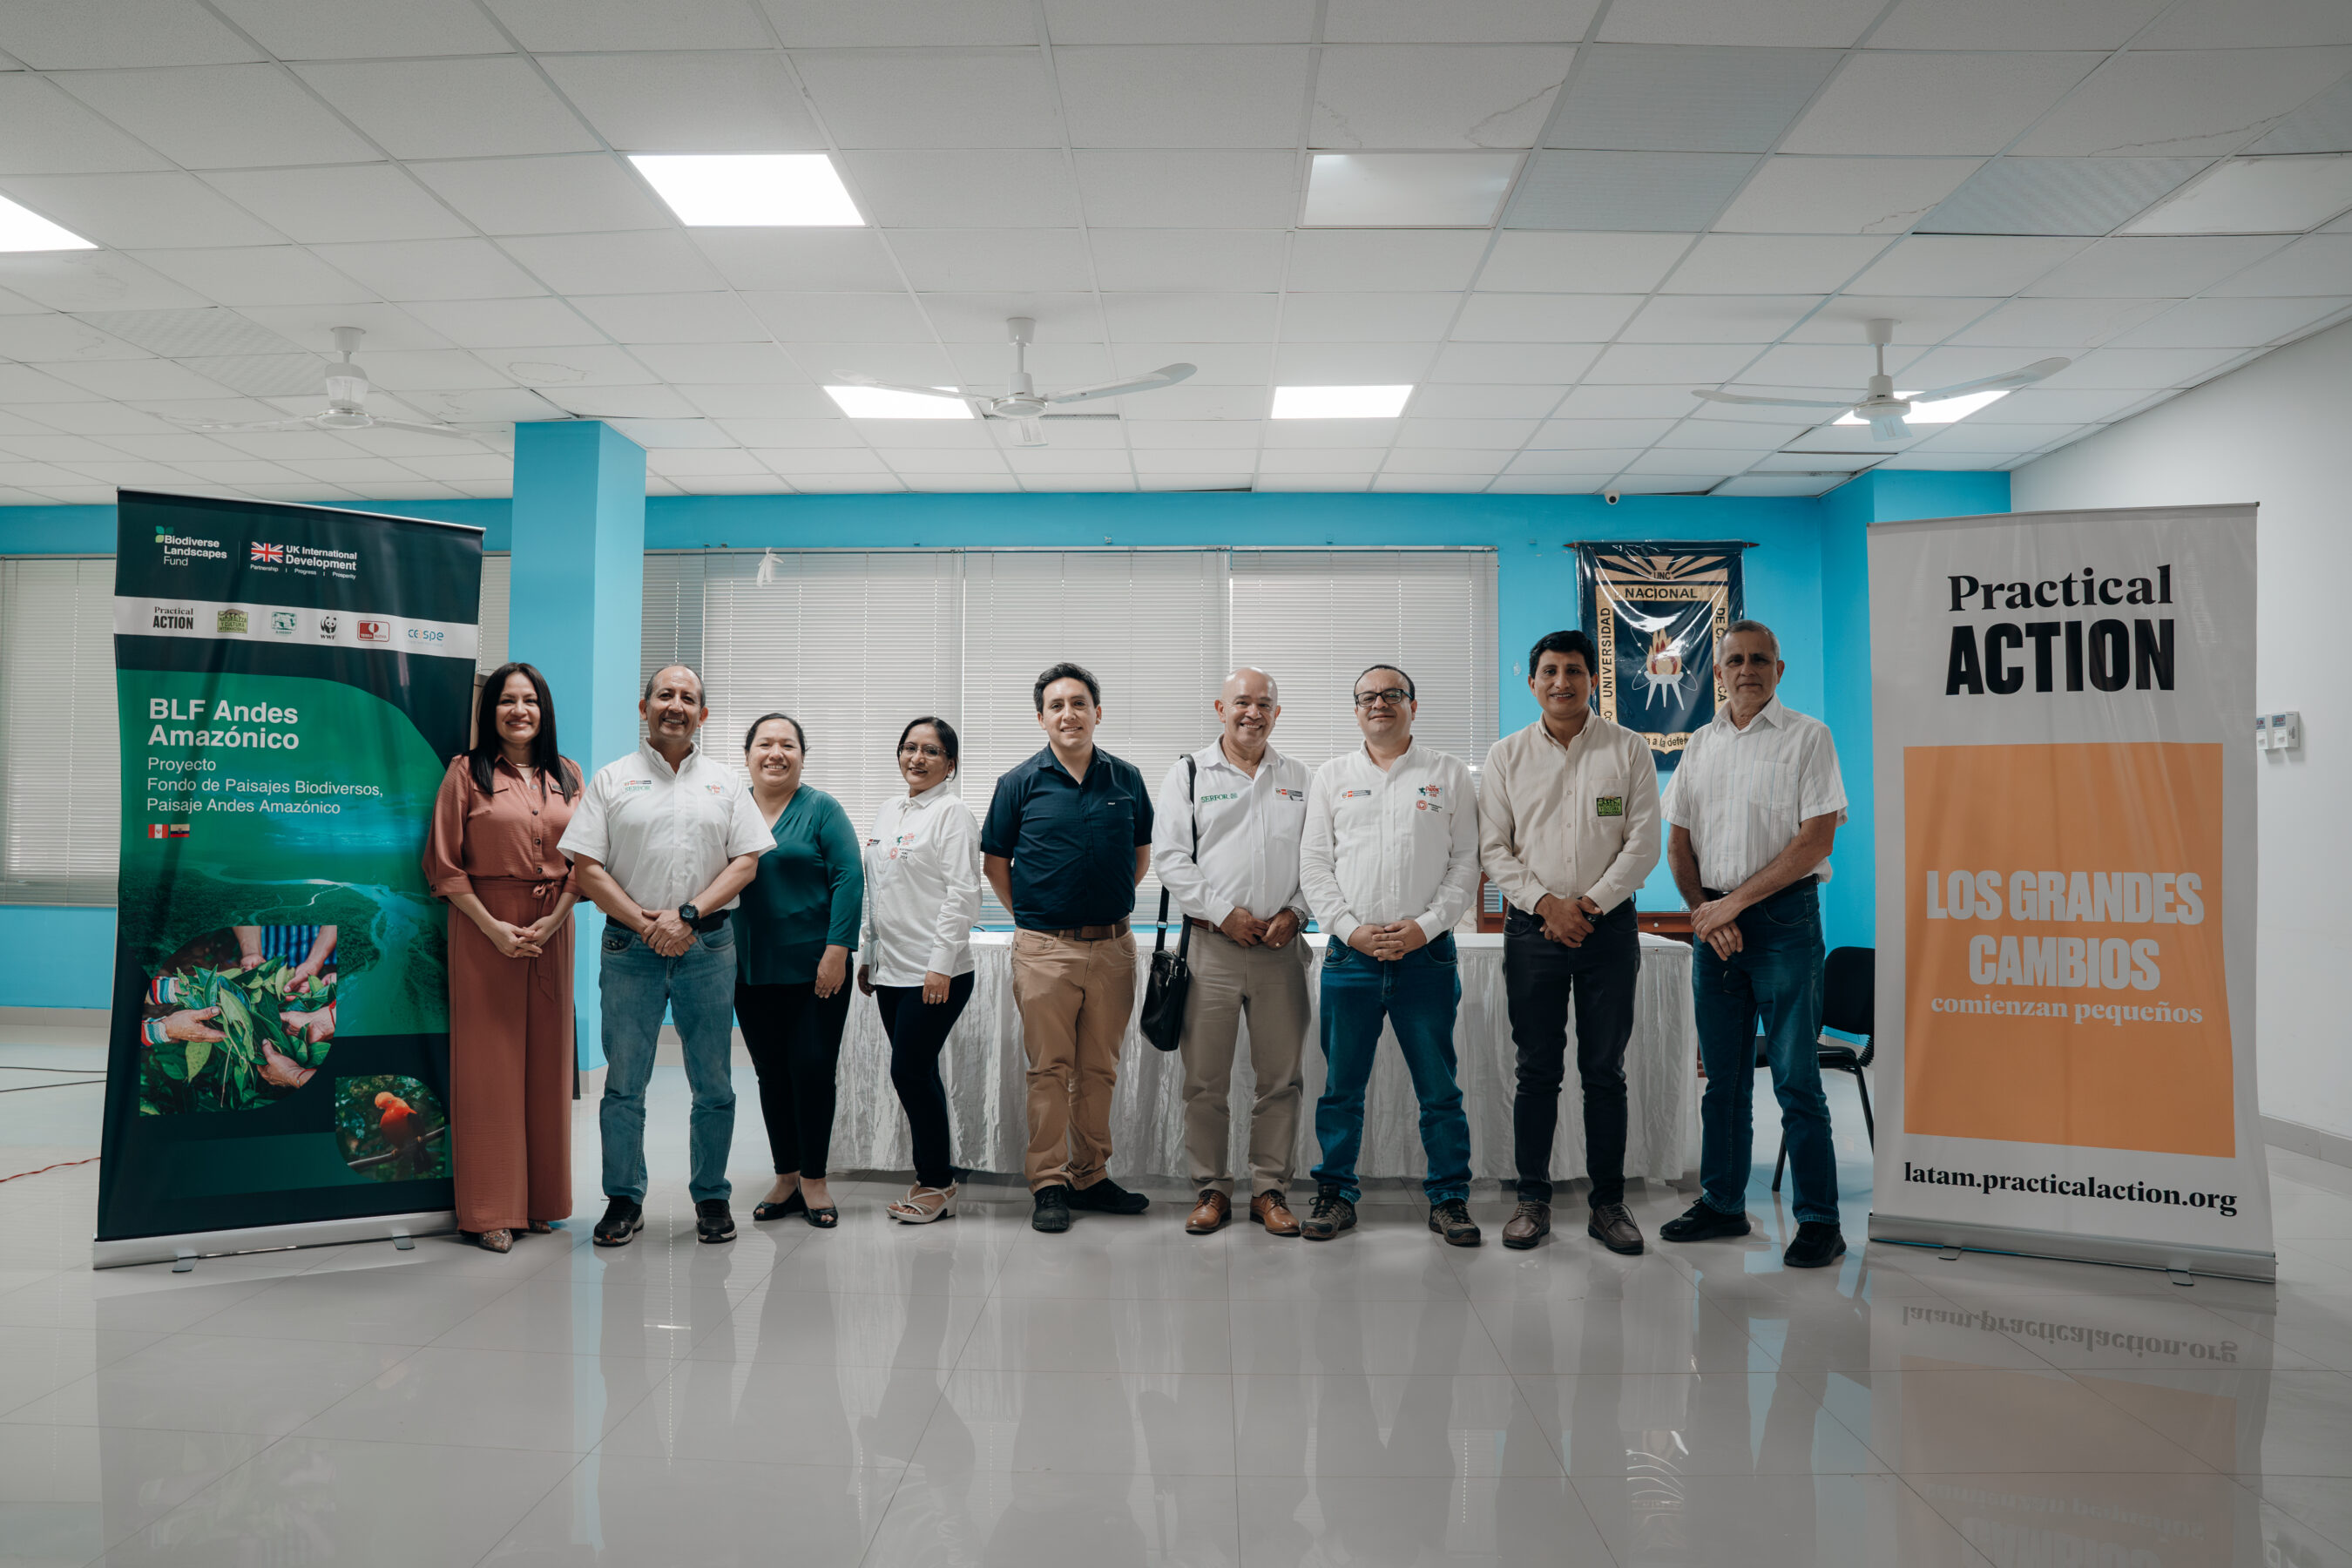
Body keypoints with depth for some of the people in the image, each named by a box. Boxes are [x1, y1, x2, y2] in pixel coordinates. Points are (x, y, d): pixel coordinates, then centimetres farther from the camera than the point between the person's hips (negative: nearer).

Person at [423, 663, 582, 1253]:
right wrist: (493, 927, -12)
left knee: (546, 1060, 7)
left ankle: (541, 1200, 18)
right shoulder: (466, 772, 0)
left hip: (551, 931, 3)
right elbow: (444, 863, -3)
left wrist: (553, 920, -6)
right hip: (484, 927, -3)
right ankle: (492, 1210, 7)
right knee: (488, 1062, -1)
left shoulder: (568, 776, 10)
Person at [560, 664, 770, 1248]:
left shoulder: (725, 783, 10)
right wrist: (644, 923, -10)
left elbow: (746, 861, 3)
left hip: (708, 946, 1)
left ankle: (711, 1198, 17)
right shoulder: (611, 780, 6)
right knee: (624, 1083, 3)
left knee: (714, 1084, 5)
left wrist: (687, 915, -10)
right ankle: (624, 1200, 15)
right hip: (630, 948, -1)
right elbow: (586, 867, 0)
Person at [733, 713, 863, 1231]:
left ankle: (814, 1181, 11)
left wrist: (836, 951, -15)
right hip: (750, 970, 4)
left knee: (812, 1069, -3)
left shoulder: (821, 810, -2)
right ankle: (786, 1179, 21)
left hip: (814, 968, -4)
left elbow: (849, 879, -8)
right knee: (771, 1072, 10)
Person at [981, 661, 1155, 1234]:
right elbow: (995, 861, 7)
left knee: (1099, 1069, 10)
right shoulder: (1021, 782, 0)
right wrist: (1029, 915, 5)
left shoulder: (1127, 780, 7)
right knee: (1050, 1069, 1)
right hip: (1045, 948, -2)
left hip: (1113, 945, 3)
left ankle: (1091, 1176, 22)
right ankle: (1048, 1184, 10)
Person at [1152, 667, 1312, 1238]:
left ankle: (1270, 1190, 17)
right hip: (1211, 946, -2)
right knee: (1205, 1078, 2)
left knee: (1281, 1077, 6)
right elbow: (1170, 855, -2)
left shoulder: (1300, 778, 12)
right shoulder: (1188, 773, 5)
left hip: (1280, 948, 2)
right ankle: (1212, 1189, 15)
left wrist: (1295, 913, -5)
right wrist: (1224, 912, -10)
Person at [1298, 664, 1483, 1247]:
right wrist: (1351, 928, -7)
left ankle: (1449, 1198, 16)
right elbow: (1313, 864, 6)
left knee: (1439, 1087, 4)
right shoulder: (1333, 776, 10)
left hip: (1426, 953, -1)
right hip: (1350, 954, 1)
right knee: (1340, 1085, 6)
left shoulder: (1448, 774, 7)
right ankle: (1335, 1193, 19)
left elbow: (1467, 862, 3)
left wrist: (1424, 926, -9)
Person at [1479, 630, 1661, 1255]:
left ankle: (1608, 1202, 14)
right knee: (1537, 1069, 4)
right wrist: (1545, 903, -9)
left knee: (1605, 1069, 5)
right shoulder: (1506, 755, 7)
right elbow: (1493, 848, 3)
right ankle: (1532, 1198, 14)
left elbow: (1643, 843, -1)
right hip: (1532, 925, 1)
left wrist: (1590, 903, -10)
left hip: (1608, 924, 0)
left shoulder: (1629, 750, 4)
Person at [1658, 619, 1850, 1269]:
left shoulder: (1807, 737, -2)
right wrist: (1701, 910, -4)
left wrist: (1734, 903, -12)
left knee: (1795, 1078, -4)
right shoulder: (1699, 744, 13)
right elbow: (1678, 842, 13)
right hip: (1712, 920, 5)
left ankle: (1819, 1221, 5)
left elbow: (1816, 838, -10)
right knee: (1723, 1076, 11)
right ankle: (1721, 1204, 21)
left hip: (1783, 916, -5)